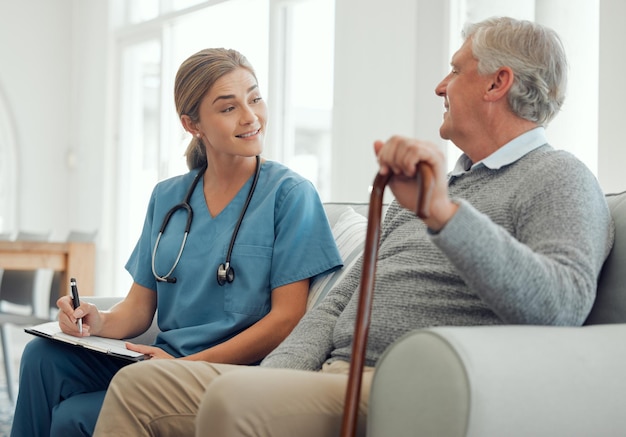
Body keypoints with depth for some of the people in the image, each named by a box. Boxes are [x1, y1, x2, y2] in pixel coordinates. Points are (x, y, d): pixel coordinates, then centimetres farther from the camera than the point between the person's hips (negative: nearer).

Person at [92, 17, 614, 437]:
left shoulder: (559, 178, 0)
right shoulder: (432, 180, 27)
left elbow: (562, 305, -23)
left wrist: (444, 212, -35)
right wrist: (272, 380, 3)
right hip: (330, 379, 9)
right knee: (139, 384, 0)